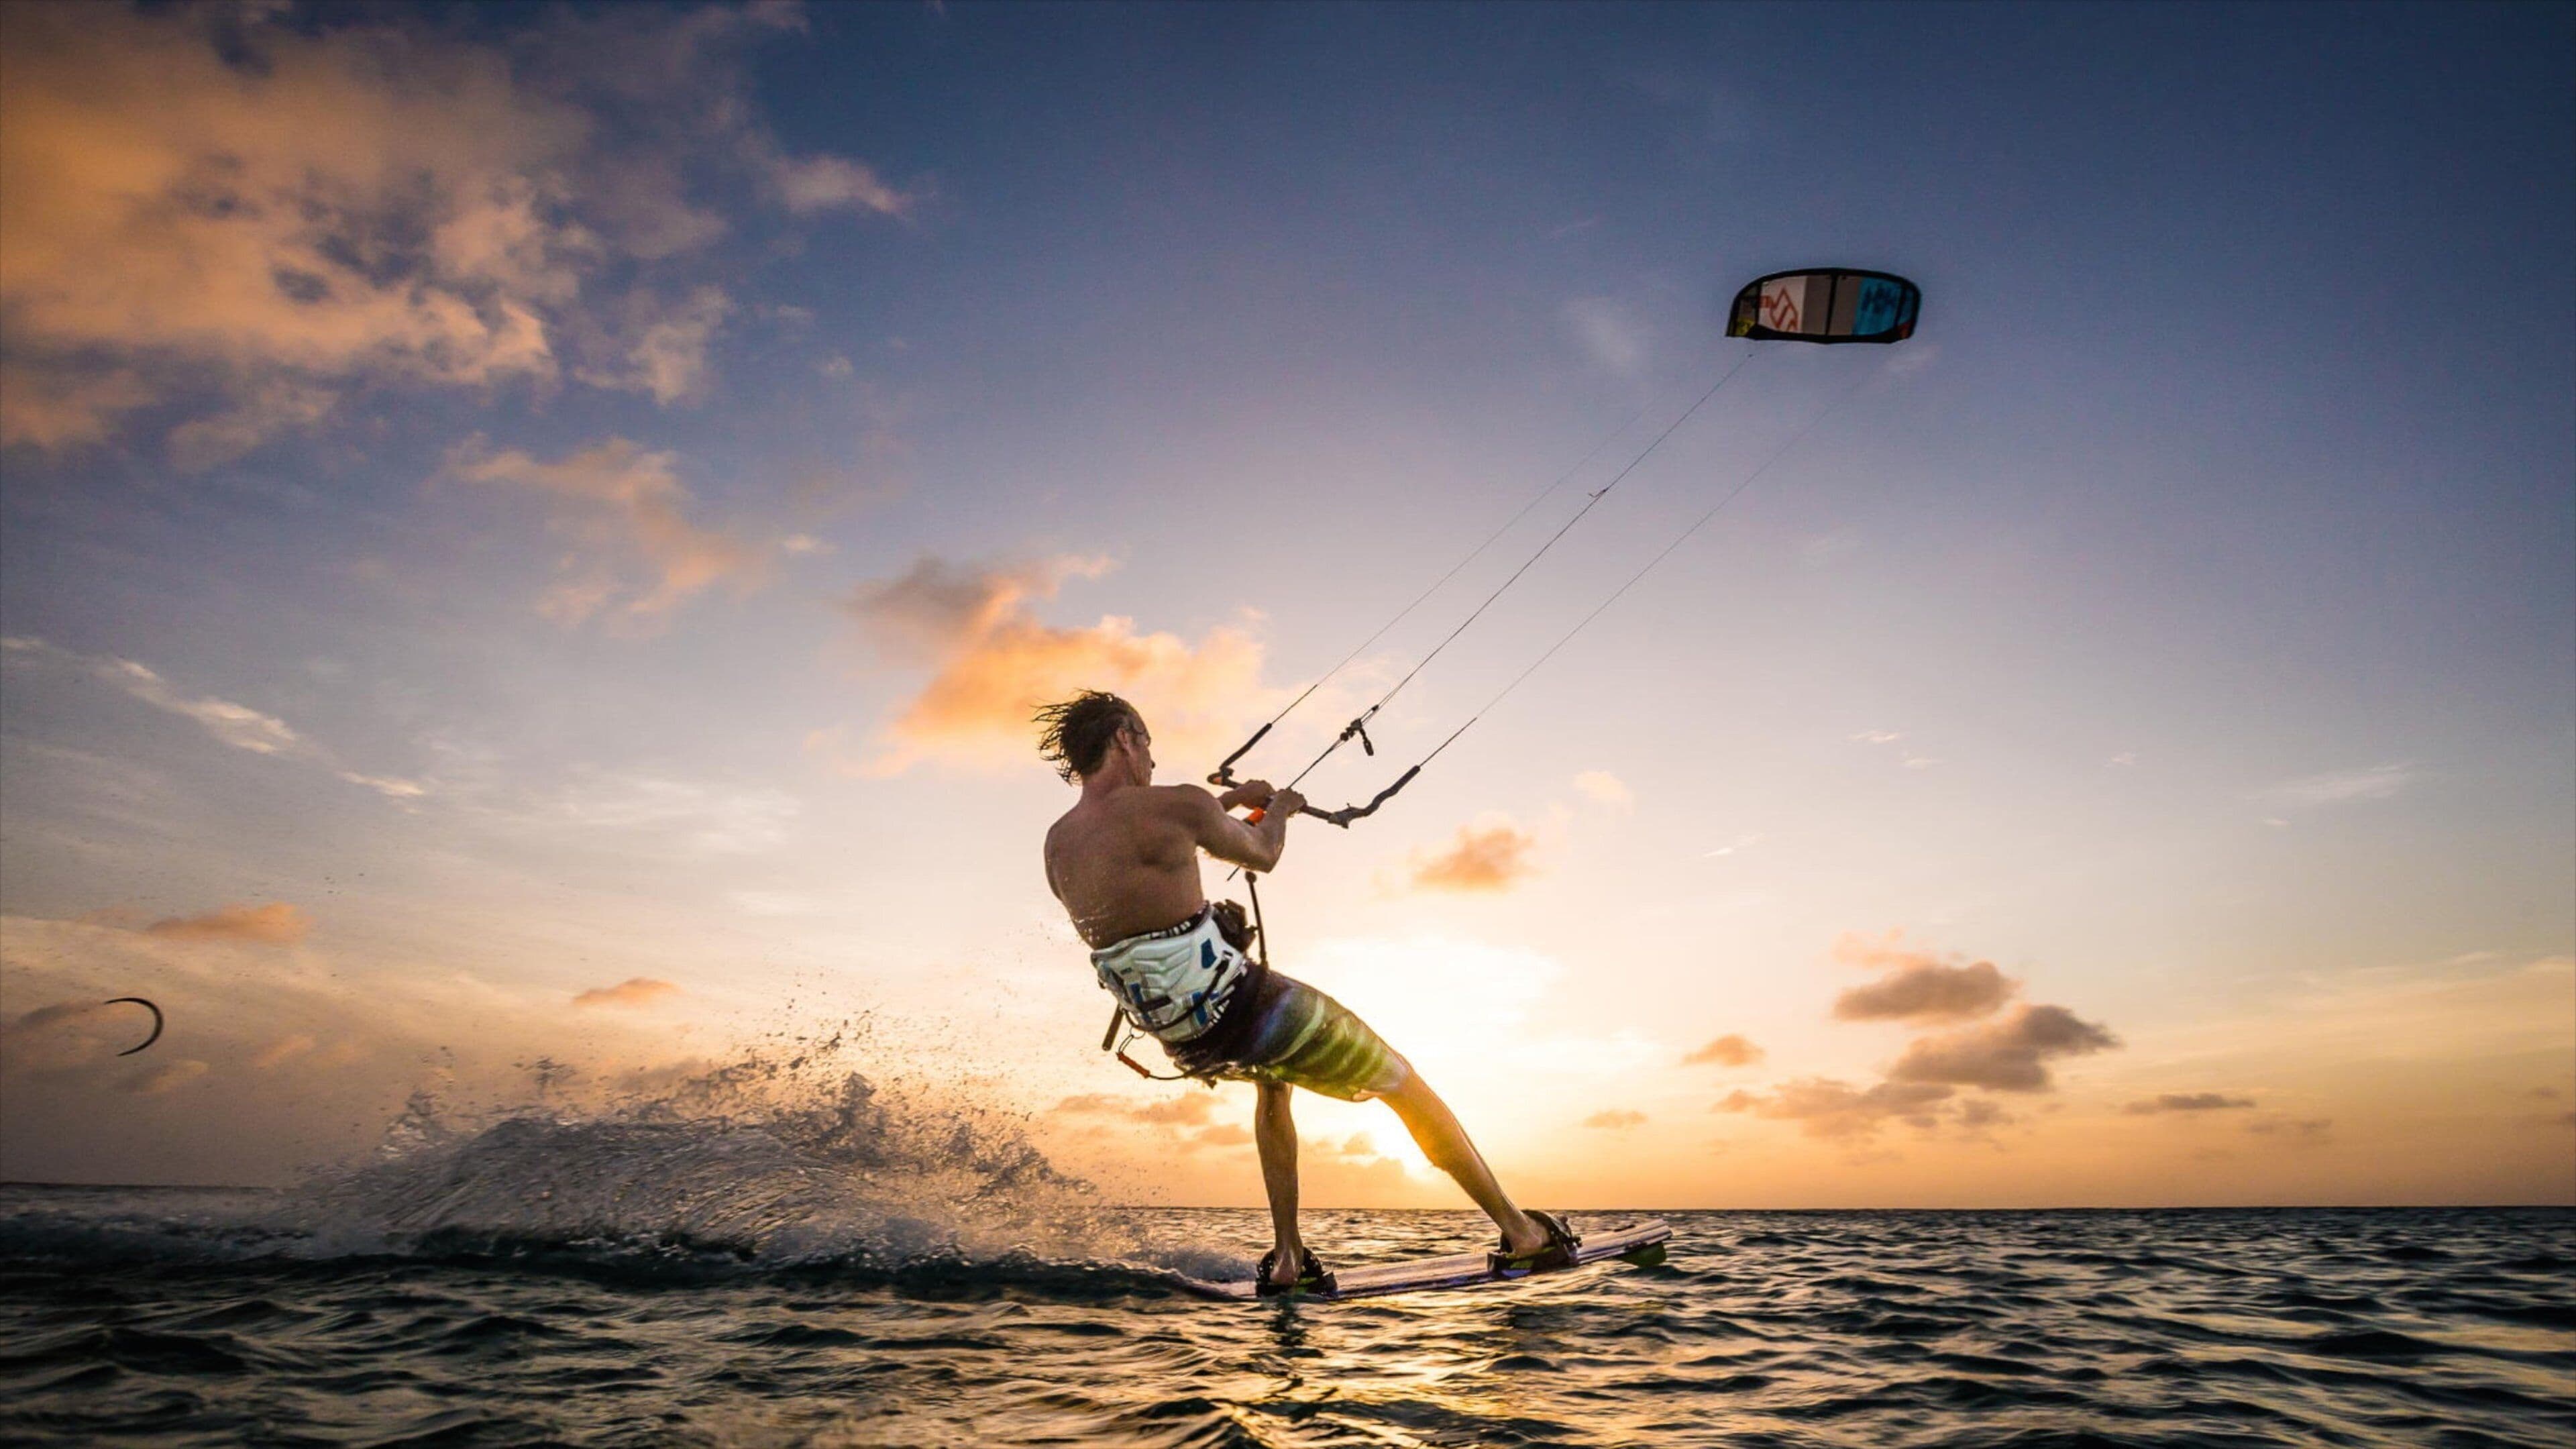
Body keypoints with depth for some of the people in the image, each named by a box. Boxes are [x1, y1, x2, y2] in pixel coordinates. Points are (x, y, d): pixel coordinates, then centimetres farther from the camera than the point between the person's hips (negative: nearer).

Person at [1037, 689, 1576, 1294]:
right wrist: (1280, 808, 24)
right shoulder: (1176, 806, -15)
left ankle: (1287, 1257, 31)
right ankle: (1522, 1233, 22)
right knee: (1405, 1084, 12)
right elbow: (1261, 854, 1)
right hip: (1238, 1009, -7)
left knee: (1272, 1080, 38)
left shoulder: (1056, 844, 5)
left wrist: (1231, 800, 31)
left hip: (1180, 1040, 7)